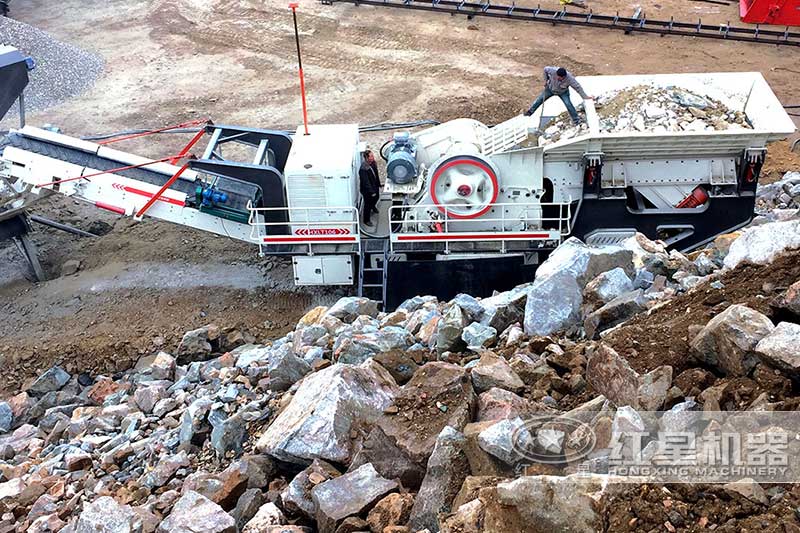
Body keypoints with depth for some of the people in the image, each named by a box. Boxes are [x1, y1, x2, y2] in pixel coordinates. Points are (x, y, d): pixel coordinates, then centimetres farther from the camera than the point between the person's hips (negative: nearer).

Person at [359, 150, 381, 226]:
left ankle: (373, 207, 66)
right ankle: (366, 220, 31)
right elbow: (366, 182, -30)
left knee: (376, 197, 33)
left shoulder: (373, 163, -9)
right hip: (367, 191, -8)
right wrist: (372, 192, -25)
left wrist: (379, 184, 14)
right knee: (368, 204, 10)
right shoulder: (363, 169, -34)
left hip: (375, 187, 8)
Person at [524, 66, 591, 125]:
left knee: (568, 104, -16)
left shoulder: (570, 78, -40)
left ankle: (576, 119, -2)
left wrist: (585, 97, -25)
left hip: (563, 92, -2)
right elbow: (545, 69, -14)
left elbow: (578, 87, -29)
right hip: (550, 89, 2)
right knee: (540, 99, 8)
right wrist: (546, 80, -8)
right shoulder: (553, 71, -37)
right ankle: (530, 111, 28)